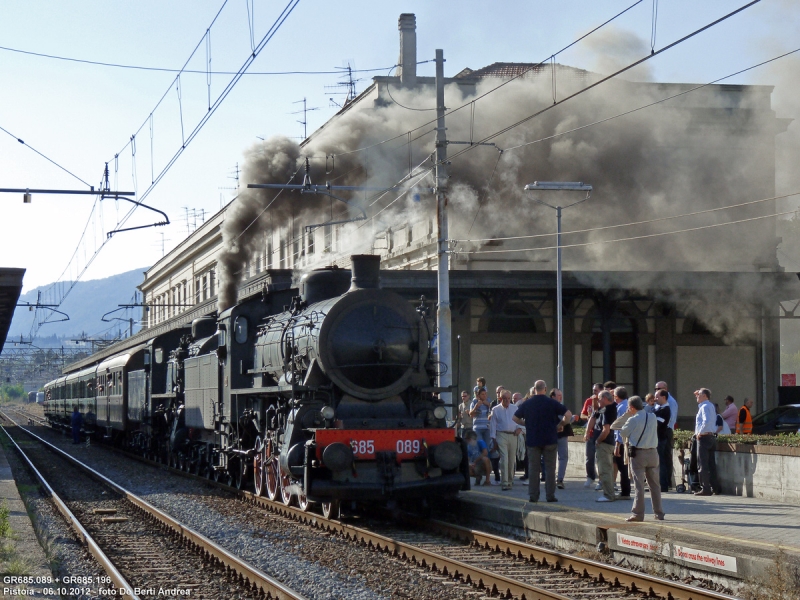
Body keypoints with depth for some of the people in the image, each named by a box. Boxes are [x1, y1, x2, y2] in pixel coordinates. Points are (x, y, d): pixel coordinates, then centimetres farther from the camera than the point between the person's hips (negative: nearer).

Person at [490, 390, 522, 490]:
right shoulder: (496, 410, 4)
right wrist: (493, 438, -2)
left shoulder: (514, 408, 13)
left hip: (513, 436, 4)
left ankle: (510, 480, 23)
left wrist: (519, 428, -1)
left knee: (512, 460, 9)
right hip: (502, 435, -4)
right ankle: (505, 483, -15)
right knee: (504, 459, -13)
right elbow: (493, 425, 3)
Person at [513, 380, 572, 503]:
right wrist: (561, 423, 7)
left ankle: (533, 495, 4)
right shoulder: (552, 403, -5)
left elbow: (516, 418, 10)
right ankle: (550, 495, 3)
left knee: (533, 468, 6)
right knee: (550, 468, 4)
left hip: (533, 441, 2)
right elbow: (568, 415, -9)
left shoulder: (526, 404, 2)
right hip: (550, 440, -2)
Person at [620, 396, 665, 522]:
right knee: (654, 484, 12)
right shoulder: (653, 417, 4)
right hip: (652, 452, 5)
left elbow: (623, 433, -1)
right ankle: (659, 513, 16)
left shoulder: (633, 420, -11)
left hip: (638, 454, -5)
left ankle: (638, 513, -4)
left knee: (639, 484, -3)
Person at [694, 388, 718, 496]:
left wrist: (700, 432, -19)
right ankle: (714, 487, 13)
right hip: (712, 437, 9)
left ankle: (706, 489, -9)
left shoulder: (704, 407, -14)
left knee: (703, 464, -7)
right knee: (711, 463, 11)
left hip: (704, 437, -9)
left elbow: (706, 421, -29)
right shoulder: (711, 406, 15)